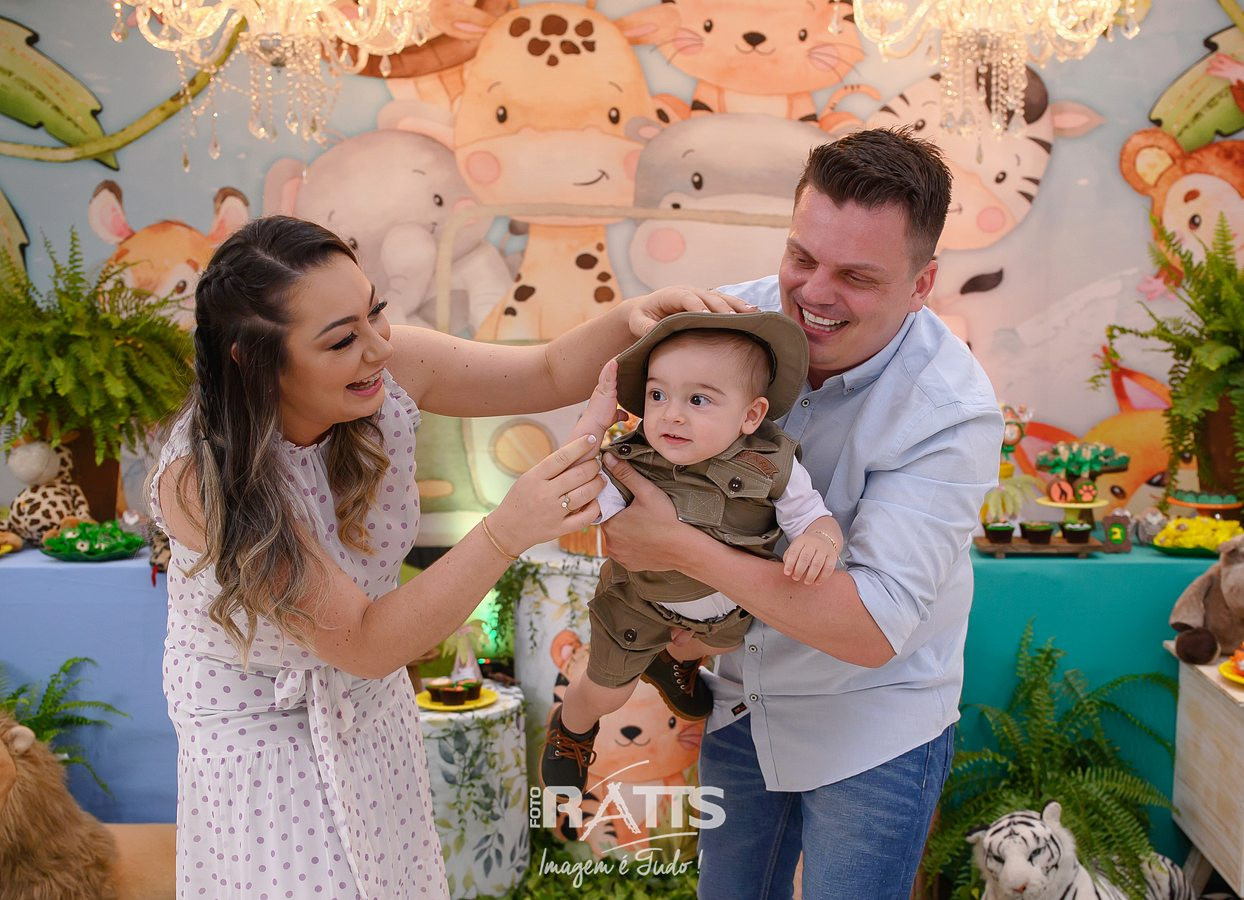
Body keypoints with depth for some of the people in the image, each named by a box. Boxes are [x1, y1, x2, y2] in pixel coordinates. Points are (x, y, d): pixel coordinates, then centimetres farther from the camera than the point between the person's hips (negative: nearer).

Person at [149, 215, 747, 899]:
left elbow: (552, 375, -8)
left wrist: (632, 317, -29)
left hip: (368, 701, 5)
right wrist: (507, 531, -44)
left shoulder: (392, 367, -22)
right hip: (254, 717, -4)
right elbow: (365, 646, -33)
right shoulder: (202, 477, -34)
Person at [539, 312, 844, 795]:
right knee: (606, 692, 18)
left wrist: (818, 540, -46)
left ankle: (669, 661, 72)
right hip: (641, 601, -2)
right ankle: (571, 728, 55)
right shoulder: (629, 464, -36)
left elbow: (813, 516, -22)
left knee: (720, 640, 35)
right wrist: (594, 420, -52)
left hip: (730, 600, 2)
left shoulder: (771, 467, -32)